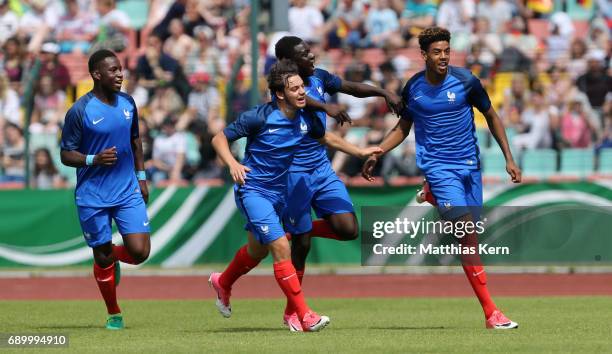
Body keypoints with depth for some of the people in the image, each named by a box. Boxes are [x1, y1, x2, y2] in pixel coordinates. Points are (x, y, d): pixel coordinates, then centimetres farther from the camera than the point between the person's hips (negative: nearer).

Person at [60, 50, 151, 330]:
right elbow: (66, 155, -7)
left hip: (128, 192, 4)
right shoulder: (79, 111, -11)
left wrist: (141, 176, 14)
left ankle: (114, 256, 27)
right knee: (102, 257, 3)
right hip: (93, 197, -4)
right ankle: (114, 314, 22)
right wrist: (94, 159, -24)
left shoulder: (127, 103, 5)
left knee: (139, 251, -9)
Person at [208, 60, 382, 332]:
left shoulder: (305, 120, -3)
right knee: (281, 247, -19)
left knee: (257, 250, 23)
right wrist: (232, 164, -29)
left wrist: (361, 152, 14)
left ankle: (222, 283, 53)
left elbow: (327, 139, 19)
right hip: (253, 190, -7)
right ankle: (304, 316, -18)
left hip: (278, 193, 7)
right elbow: (219, 139, -12)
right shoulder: (259, 118, -20)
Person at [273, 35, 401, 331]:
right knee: (302, 244, -1)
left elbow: (351, 87, 12)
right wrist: (327, 108, -52)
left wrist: (384, 93, -4)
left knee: (347, 229, -8)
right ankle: (292, 311, 14)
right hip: (293, 173, -6)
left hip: (322, 168, 6)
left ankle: (301, 229, 21)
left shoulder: (319, 77, 5)